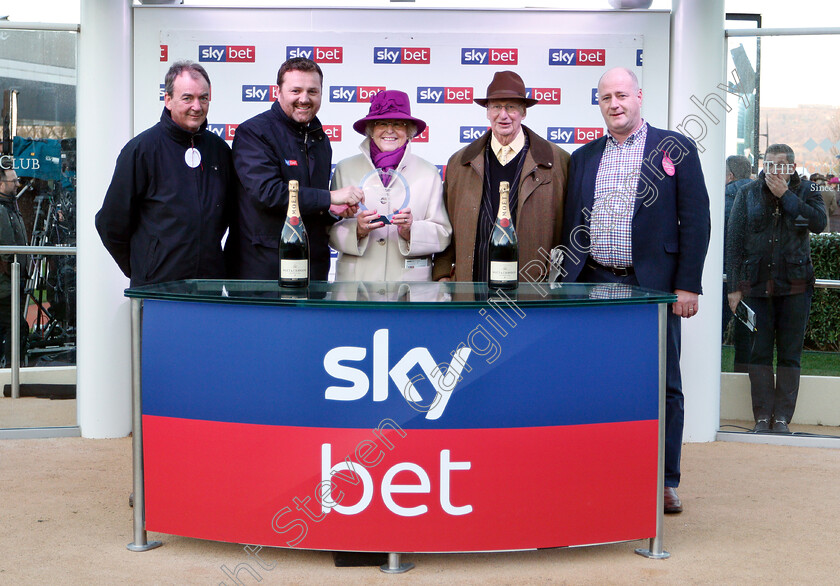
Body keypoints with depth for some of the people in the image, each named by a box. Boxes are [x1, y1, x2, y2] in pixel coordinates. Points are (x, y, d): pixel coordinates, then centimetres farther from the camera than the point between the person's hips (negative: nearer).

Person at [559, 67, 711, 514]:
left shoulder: (675, 149, 3)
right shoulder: (583, 157, 14)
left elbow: (695, 221, -2)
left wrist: (687, 286, -9)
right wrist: (568, 283, 8)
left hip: (653, 287, -3)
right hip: (593, 286, 3)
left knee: (662, 386, 3)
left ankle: (665, 481, 14)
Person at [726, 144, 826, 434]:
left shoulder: (806, 190, 6)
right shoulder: (748, 194, 6)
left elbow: (819, 222, -13)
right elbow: (734, 241, 3)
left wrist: (786, 195, -12)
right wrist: (735, 287, -2)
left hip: (795, 285, 0)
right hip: (757, 284, 0)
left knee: (789, 353, 3)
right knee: (760, 352, 1)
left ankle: (782, 417, 9)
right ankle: (763, 416, 7)